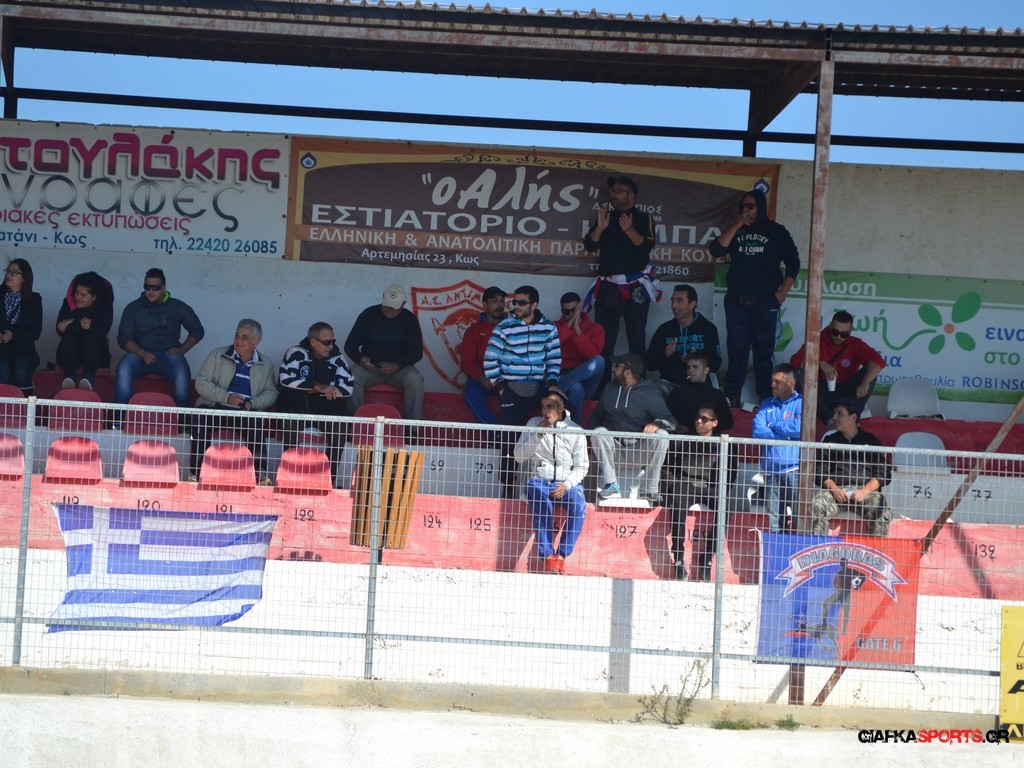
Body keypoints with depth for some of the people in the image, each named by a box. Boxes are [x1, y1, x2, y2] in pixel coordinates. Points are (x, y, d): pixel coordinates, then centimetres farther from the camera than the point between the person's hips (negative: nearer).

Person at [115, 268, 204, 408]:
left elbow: (197, 331, 16)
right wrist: (142, 353, -15)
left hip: (168, 354, -1)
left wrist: (181, 349, -3)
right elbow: (124, 338, 4)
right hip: (141, 354, 1)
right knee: (123, 369, -33)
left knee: (182, 373, -35)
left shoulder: (177, 307, 12)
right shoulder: (133, 308, 11)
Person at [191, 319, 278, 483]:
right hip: (214, 407, 0)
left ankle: (260, 473, -28)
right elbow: (201, 383, 2)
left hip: (245, 413, 0)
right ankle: (197, 472, -30)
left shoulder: (266, 365, 15)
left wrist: (253, 403, -9)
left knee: (256, 423, -34)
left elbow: (271, 392, 11)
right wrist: (226, 397, -12)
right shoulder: (217, 355, 10)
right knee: (202, 417, -34)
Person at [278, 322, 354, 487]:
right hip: (295, 406, -3)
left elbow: (348, 387, -3)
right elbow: (286, 378, -19)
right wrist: (318, 386, -22)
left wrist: (316, 391, -12)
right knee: (291, 425, -33)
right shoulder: (296, 353, -6)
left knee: (340, 429, -25)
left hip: (325, 408, 3)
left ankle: (330, 478, -13)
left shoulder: (337, 358, 2)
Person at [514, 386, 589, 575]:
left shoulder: (576, 431, 7)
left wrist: (566, 485, -13)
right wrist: (538, 435, -9)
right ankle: (548, 556, -35)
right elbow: (519, 456, 3)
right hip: (539, 479, 0)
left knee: (579, 505, -33)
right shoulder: (534, 424, 10)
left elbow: (581, 466, 5)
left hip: (567, 483, 0)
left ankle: (561, 555, -22)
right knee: (538, 494, -37)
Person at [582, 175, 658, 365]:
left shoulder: (643, 219, 3)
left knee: (636, 336, -4)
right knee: (604, 336, 1)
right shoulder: (605, 217, 13)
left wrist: (629, 230, -27)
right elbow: (589, 246, 4)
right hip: (608, 285, 3)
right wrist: (600, 228, -12)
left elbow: (646, 246, -12)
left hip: (635, 286, -3)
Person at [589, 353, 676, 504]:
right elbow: (596, 417, 17)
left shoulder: (650, 392, 1)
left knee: (661, 435, -30)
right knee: (598, 433, -27)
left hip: (641, 449, -2)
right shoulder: (610, 389, 14)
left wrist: (656, 423, -30)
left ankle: (651, 490, -28)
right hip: (615, 444, 2)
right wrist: (595, 429, -8)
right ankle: (612, 486, -30)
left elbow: (670, 421, -6)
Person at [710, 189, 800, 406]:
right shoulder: (735, 231, 13)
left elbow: (793, 263, 4)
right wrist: (736, 226, -6)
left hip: (764, 301, -3)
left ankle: (766, 400, 2)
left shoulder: (776, 231, 5)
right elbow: (716, 250, -3)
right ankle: (732, 397, 9)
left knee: (764, 351, -2)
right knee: (736, 349, 3)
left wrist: (782, 293, -4)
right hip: (736, 301, 3)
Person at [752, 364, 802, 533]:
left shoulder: (801, 403, 5)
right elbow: (757, 431, 4)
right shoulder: (767, 405, 17)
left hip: (794, 469, -4)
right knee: (774, 519, 4)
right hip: (771, 470, 4)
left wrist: (772, 426, 2)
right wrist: (786, 434, -4)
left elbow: (799, 427, -12)